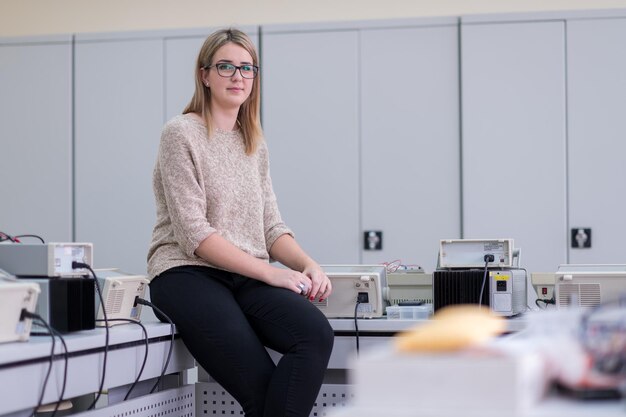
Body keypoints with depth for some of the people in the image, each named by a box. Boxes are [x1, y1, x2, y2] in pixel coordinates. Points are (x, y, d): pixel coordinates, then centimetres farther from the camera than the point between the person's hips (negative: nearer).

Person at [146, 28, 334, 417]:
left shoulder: (255, 144, 18)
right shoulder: (182, 133, -3)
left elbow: (271, 227, 15)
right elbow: (193, 233, -12)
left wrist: (309, 264, -6)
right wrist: (269, 272, -16)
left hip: (246, 278, 6)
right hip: (188, 274, -5)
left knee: (317, 334, -26)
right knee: (260, 385, -27)